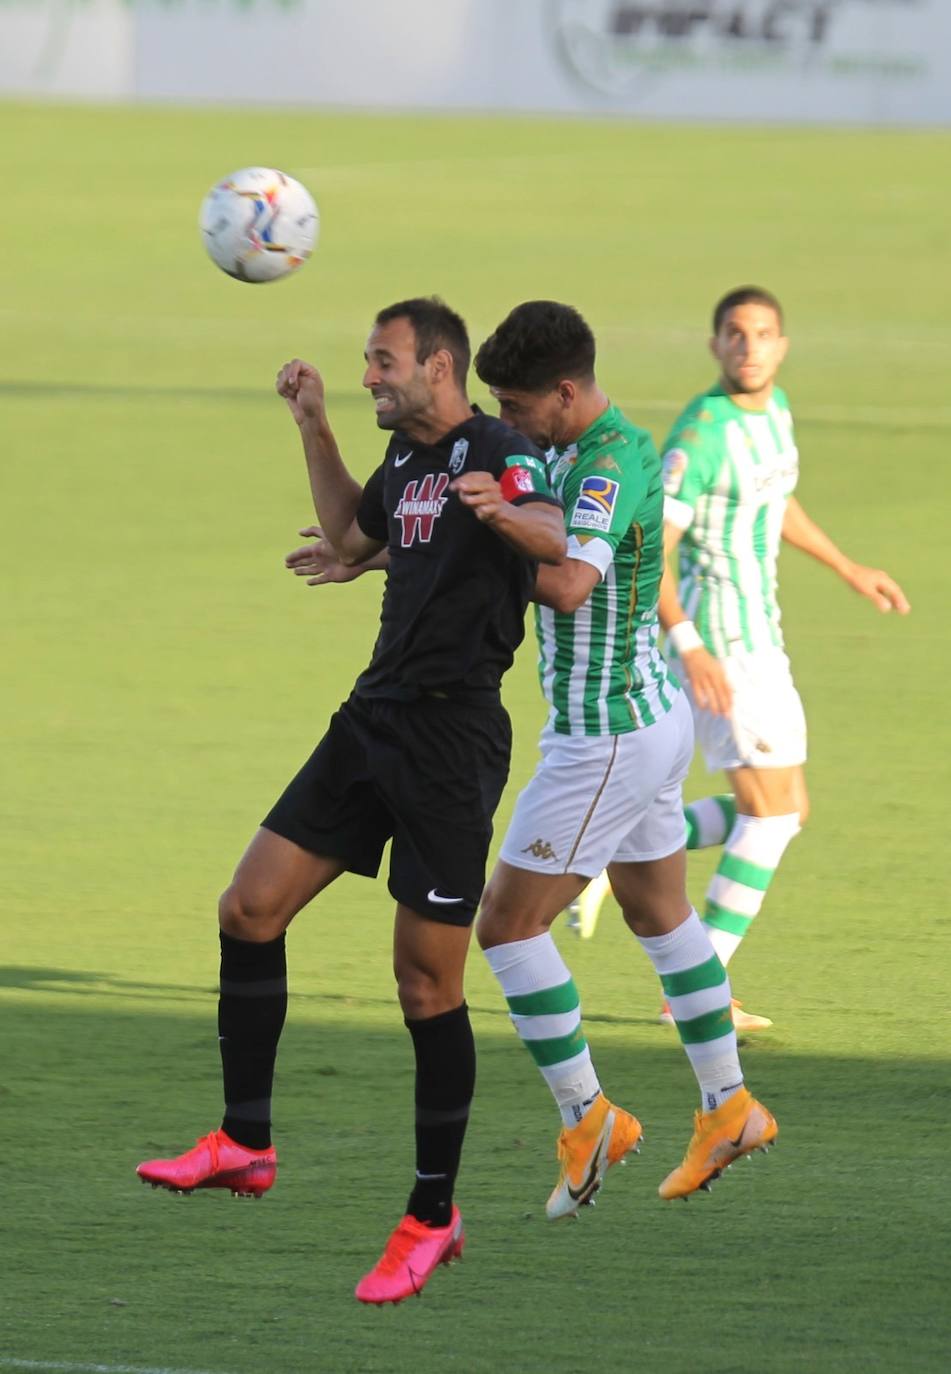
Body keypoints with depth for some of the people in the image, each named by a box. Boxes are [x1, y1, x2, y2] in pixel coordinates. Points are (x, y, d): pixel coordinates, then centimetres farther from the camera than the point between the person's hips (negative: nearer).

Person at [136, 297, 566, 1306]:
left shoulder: (494, 453, -12)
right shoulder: (406, 455, 15)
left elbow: (555, 538, -33)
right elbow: (352, 535, 35)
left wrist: (504, 509, -55)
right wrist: (314, 427, 27)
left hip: (453, 742, -9)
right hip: (375, 721, 9)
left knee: (426, 983, -5)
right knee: (249, 909, 3)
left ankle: (432, 1216, 5)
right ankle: (244, 1144, 12)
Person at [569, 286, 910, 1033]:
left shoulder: (773, 407, 8)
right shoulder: (701, 432, -20)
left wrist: (849, 568, 31)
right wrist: (689, 647, -31)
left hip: (758, 640, 9)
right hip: (717, 641, -9)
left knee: (784, 813, 12)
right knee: (772, 812, -7)